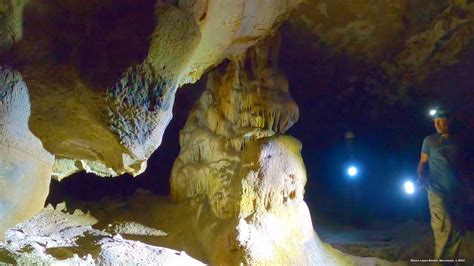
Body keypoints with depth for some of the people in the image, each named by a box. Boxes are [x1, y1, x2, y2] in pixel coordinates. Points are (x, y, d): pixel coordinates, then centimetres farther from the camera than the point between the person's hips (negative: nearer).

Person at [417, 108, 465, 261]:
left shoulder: (455, 141, 13)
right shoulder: (430, 140, 4)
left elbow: (459, 164, 16)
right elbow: (423, 162, 3)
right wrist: (421, 178, -14)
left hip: (456, 190, 4)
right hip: (437, 190, -4)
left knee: (457, 230, 8)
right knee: (444, 228, -12)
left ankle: (451, 260, 22)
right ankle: (441, 260, 1)